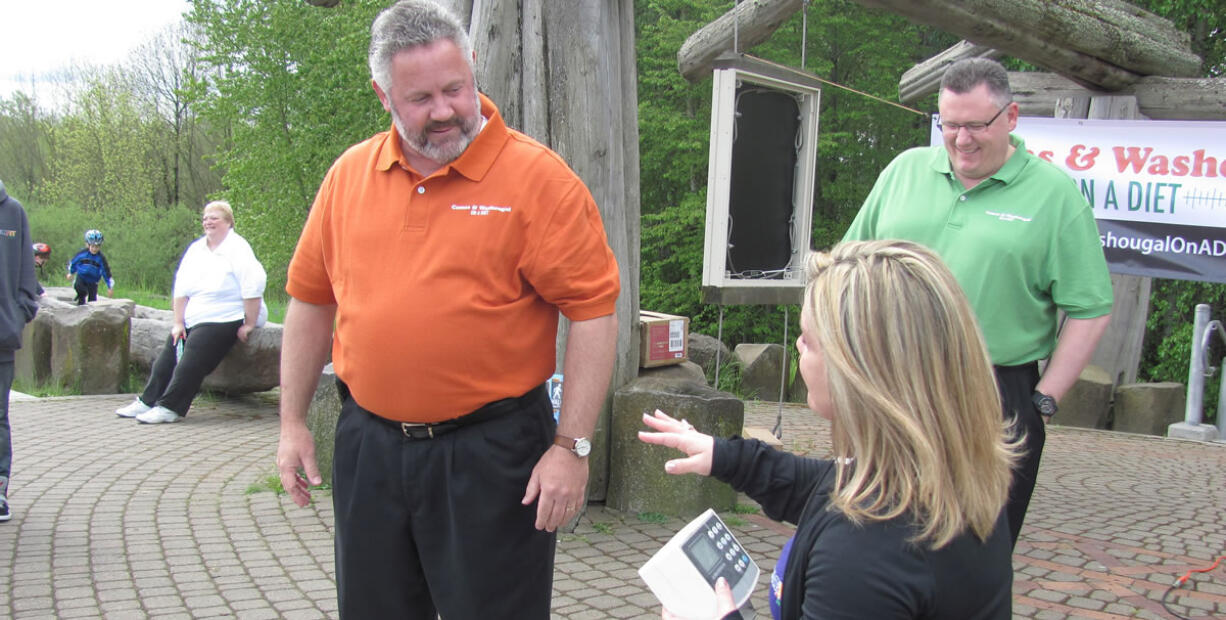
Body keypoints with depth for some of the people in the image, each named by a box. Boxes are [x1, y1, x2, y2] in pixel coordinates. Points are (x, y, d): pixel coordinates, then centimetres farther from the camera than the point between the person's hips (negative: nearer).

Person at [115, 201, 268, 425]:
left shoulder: (238, 249, -10)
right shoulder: (196, 249, 12)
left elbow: (253, 288, -19)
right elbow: (182, 289, 11)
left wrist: (249, 324, -20)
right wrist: (178, 322, 4)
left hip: (225, 320, -8)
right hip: (194, 321, 8)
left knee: (192, 357, -21)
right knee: (169, 352, 0)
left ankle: (171, 407, -18)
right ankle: (149, 400, 6)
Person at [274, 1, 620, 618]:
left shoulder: (536, 176, -10)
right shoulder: (349, 174, 4)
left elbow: (593, 314, -12)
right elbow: (310, 301, 12)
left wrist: (572, 446, -15)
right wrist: (292, 423, 11)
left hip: (491, 452, -4)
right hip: (368, 445, 5)